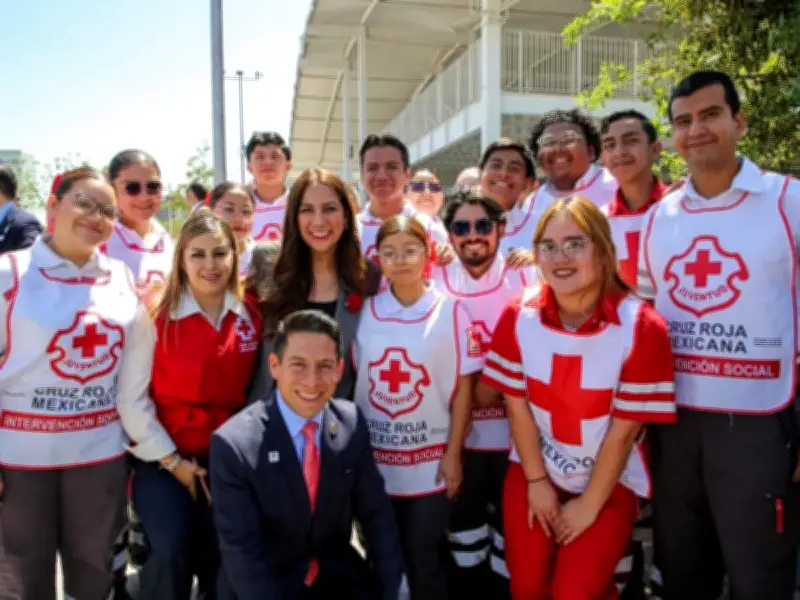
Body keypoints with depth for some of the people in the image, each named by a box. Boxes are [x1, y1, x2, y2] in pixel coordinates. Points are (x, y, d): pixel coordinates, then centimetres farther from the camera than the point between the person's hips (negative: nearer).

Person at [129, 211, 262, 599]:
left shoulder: (250, 316, 0)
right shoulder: (156, 314, -10)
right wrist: (172, 461, -11)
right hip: (162, 458, -3)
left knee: (222, 555, -4)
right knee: (172, 548, -20)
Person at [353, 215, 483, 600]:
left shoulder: (451, 312, -8)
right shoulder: (364, 312, -1)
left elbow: (463, 387, -4)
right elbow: (351, 380, 5)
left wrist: (453, 455, -5)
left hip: (430, 460, -2)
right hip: (373, 458, 3)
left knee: (424, 560, 10)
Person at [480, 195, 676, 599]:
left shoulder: (641, 327, -20)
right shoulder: (519, 316, -10)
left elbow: (623, 429, -15)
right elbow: (517, 404, -5)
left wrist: (589, 504, -11)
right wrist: (537, 482, -6)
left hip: (609, 480, -2)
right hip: (534, 469, 3)